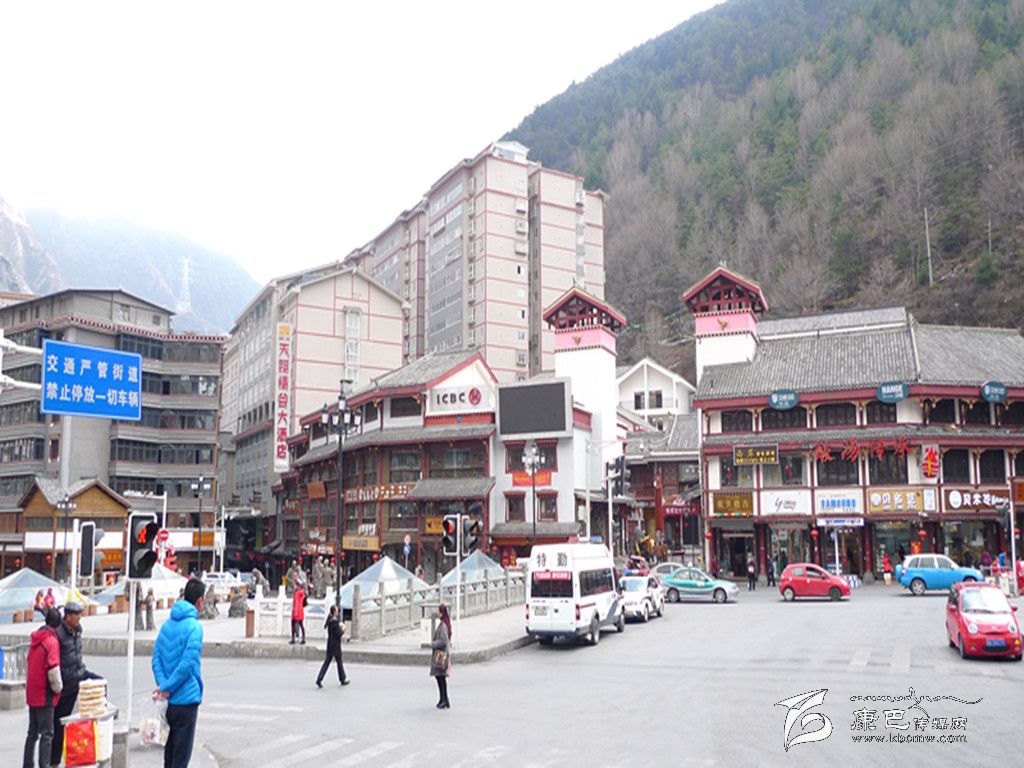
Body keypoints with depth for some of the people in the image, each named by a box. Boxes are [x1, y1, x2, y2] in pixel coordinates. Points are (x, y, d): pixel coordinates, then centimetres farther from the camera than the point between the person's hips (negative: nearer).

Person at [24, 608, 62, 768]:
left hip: (32, 693, 8)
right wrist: (58, 687, -7)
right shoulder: (52, 641, -16)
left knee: (32, 732, 17)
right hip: (45, 695, -8)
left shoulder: (36, 640, 10)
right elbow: (53, 670, -21)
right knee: (47, 733, -4)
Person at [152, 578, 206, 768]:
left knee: (171, 746, 19)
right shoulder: (194, 626, -15)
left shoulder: (167, 624, 9)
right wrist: (168, 687, -13)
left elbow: (156, 658, 5)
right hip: (187, 697, -7)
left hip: (169, 700, 7)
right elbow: (188, 662, -22)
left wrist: (163, 685, -5)